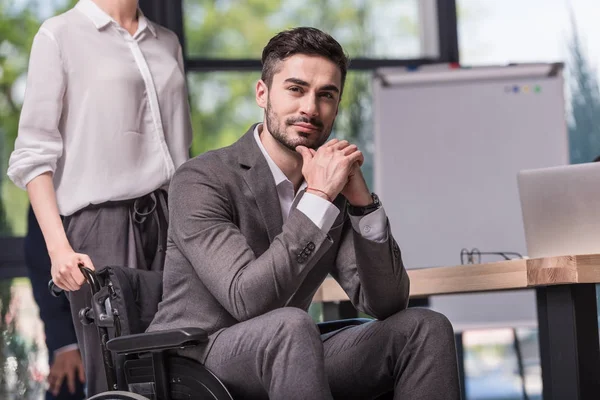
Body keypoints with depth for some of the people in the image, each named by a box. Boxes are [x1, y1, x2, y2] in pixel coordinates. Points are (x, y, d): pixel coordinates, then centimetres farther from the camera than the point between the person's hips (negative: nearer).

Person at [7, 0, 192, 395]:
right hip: (101, 219, -5)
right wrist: (58, 247, -14)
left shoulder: (168, 43, 17)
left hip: (170, 218, 5)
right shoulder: (60, 35, 1)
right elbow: (34, 154, -3)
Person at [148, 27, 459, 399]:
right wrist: (318, 198, -27)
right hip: (193, 362, -6)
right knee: (291, 325, -36)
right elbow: (247, 300, -26)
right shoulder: (201, 180, -13)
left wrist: (361, 200, -14)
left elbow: (387, 304, -2)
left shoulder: (332, 186, 5)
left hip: (283, 359, 6)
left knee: (426, 328, -8)